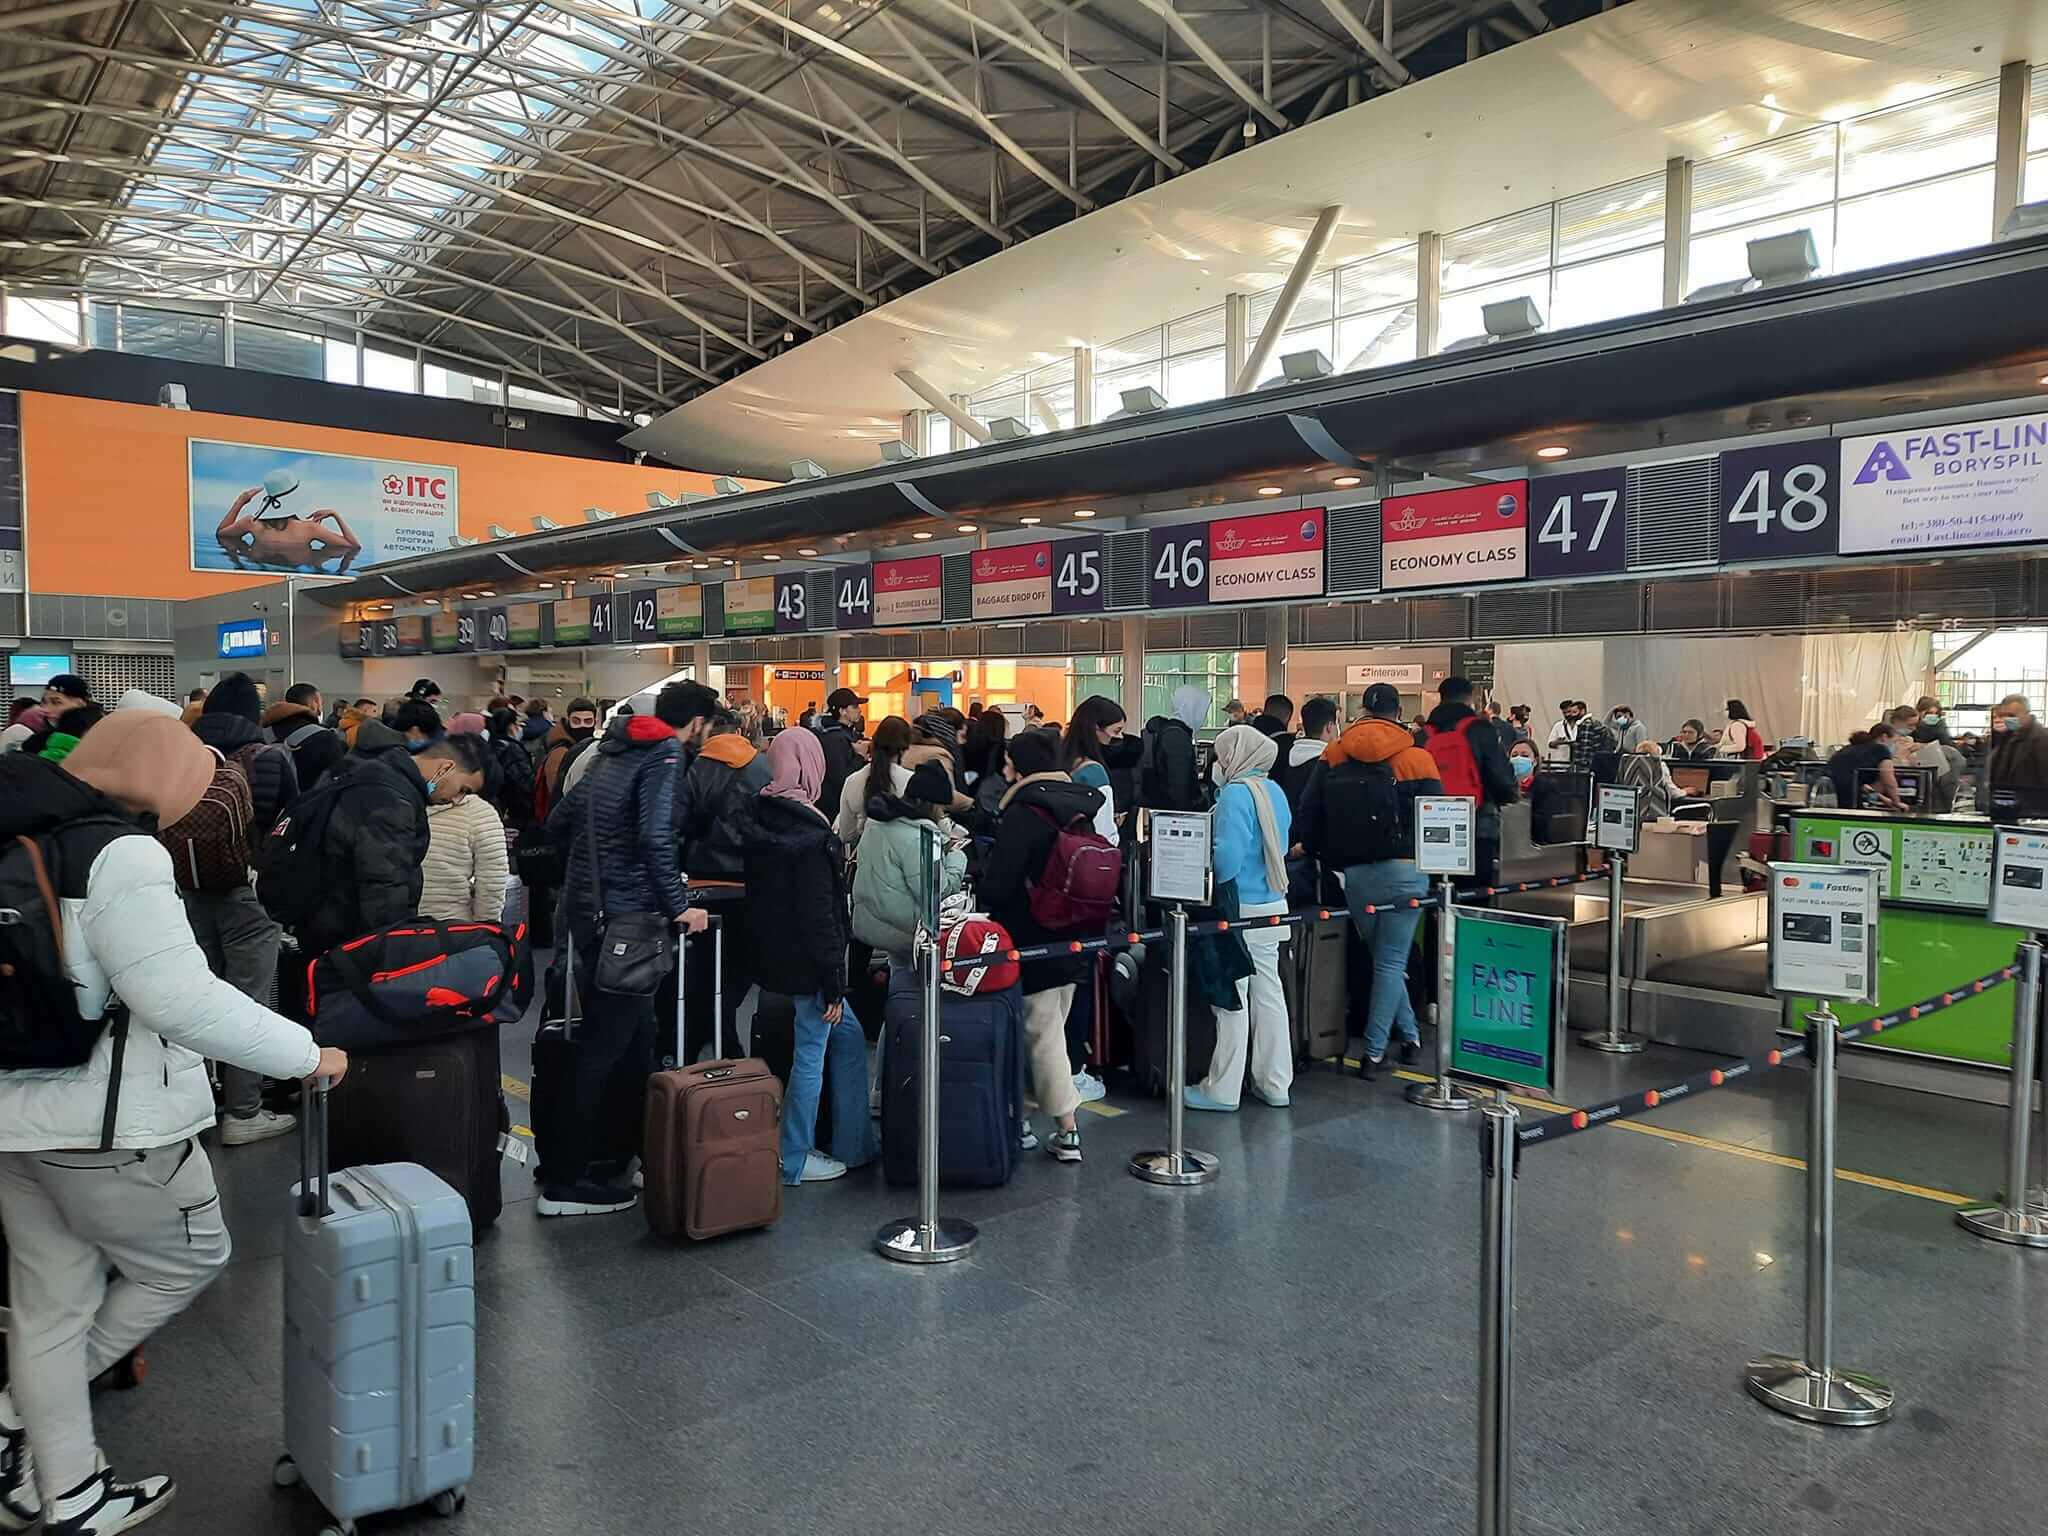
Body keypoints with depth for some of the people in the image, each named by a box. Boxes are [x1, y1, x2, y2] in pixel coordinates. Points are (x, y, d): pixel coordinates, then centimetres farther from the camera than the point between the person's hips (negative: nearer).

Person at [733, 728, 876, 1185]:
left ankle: (856, 1144, 25)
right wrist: (835, 984, -15)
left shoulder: (756, 818, 4)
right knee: (811, 1052, 4)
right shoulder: (811, 834, -21)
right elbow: (820, 915, -20)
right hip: (804, 962, -9)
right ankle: (794, 1160, 15)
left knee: (847, 1036, 18)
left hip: (769, 950, 9)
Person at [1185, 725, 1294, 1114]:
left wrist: (1202, 849, -4)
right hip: (1272, 906, 8)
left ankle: (1222, 1090, 7)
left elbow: (1227, 858, -22)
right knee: (1268, 992, 12)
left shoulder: (1236, 794, -16)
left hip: (1240, 908, -8)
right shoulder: (1275, 791, 9)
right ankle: (1275, 1084, 20)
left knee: (1232, 998, -1)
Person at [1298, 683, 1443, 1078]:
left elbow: (1309, 813, 2)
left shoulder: (1334, 756, 5)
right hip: (1404, 870, -3)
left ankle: (1409, 1034, 23)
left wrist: (1323, 854, 15)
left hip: (1355, 872, 3)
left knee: (1381, 957, 19)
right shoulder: (1415, 758, -4)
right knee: (1392, 961, 4)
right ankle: (1374, 1052, 3)